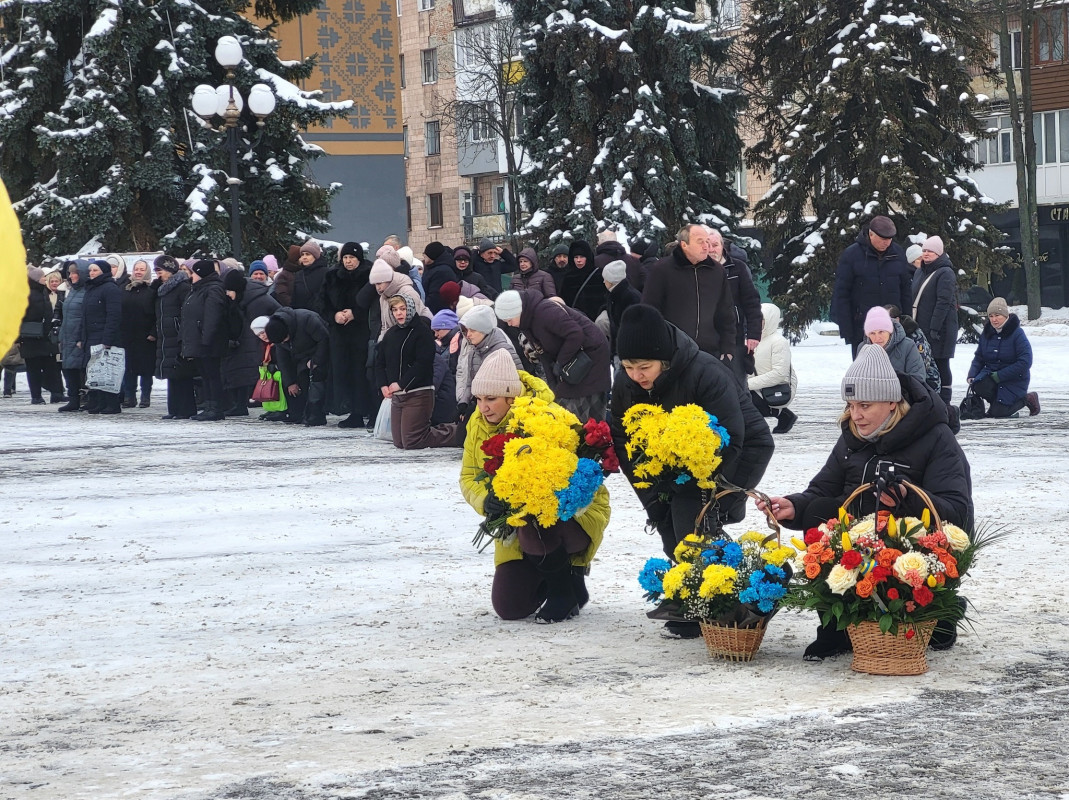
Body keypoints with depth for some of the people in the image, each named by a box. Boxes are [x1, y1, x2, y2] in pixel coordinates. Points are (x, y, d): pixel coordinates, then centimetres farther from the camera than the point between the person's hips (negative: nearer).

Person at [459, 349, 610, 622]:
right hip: (516, 526, 6)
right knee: (508, 607, -4)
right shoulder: (478, 425, -3)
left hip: (573, 514, -6)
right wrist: (486, 500, -26)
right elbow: (469, 477, -2)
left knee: (533, 531, -39)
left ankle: (568, 589, -9)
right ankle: (554, 572, 27)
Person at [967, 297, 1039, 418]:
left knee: (998, 412, -18)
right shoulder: (986, 333, 3)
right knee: (979, 386, -29)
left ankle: (1027, 399, 9)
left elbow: (1025, 362, -20)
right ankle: (996, 401, 4)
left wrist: (999, 376, -22)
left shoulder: (1017, 334, -14)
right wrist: (972, 375, -9)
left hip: (1014, 379, -5)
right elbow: (978, 358, 11)